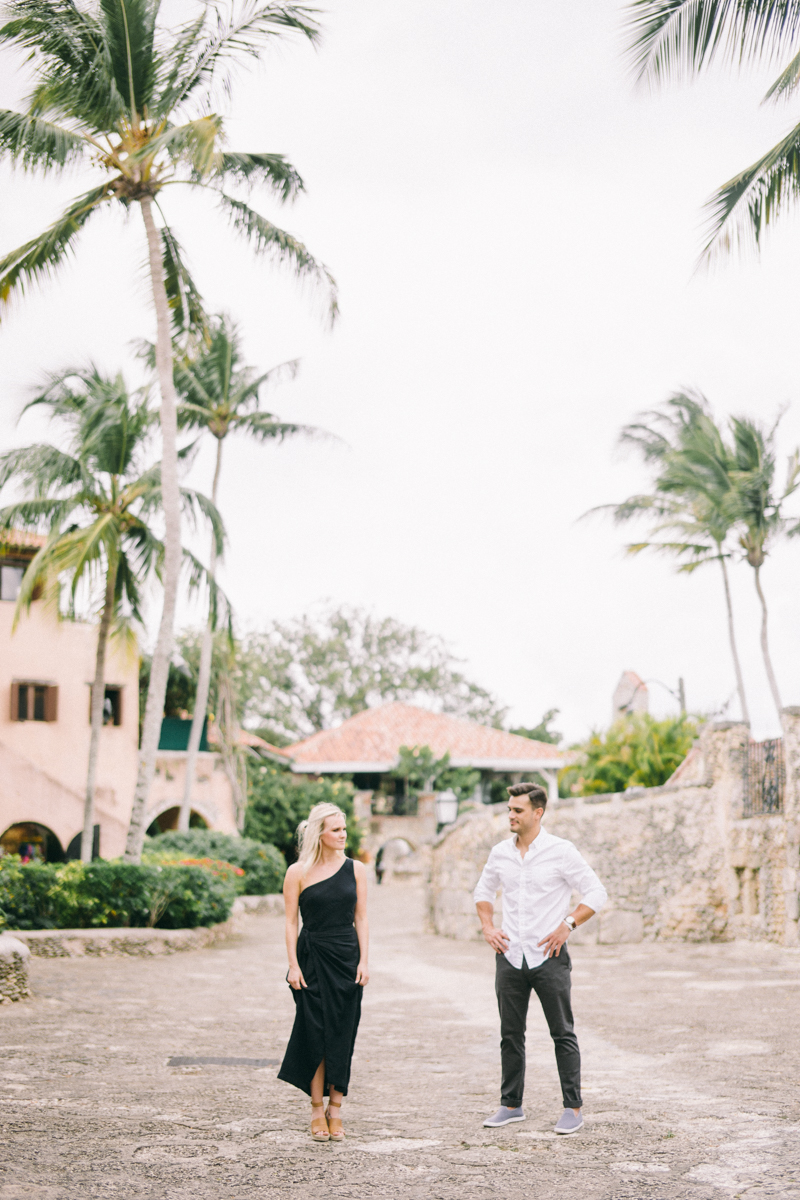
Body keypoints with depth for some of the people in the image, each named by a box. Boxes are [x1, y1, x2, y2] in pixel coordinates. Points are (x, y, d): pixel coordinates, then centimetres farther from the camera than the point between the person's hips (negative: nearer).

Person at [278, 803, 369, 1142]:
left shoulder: (355, 869, 4)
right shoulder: (298, 872, -2)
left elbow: (361, 918, 6)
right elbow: (291, 921, 0)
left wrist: (364, 961, -2)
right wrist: (293, 965, -7)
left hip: (347, 958, 2)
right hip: (312, 958, -2)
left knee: (342, 1036, 3)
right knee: (315, 1034, -1)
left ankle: (335, 1109, 13)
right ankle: (317, 1110, 9)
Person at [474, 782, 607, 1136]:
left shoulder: (560, 851, -8)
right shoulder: (500, 853, 5)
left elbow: (596, 894, -5)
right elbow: (483, 891, 22)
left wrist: (567, 925, -14)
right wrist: (488, 927, 7)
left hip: (548, 956, -4)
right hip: (510, 955, 4)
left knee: (563, 1034, 1)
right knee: (510, 1034, 10)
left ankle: (573, 1107, 8)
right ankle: (511, 1104, 21)